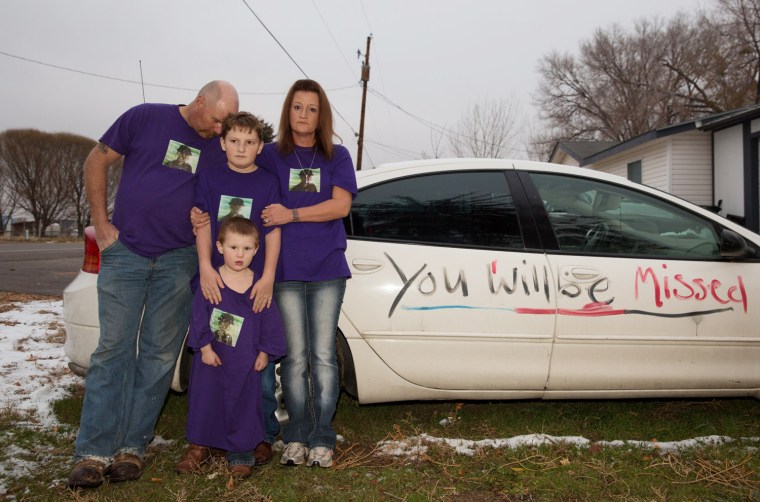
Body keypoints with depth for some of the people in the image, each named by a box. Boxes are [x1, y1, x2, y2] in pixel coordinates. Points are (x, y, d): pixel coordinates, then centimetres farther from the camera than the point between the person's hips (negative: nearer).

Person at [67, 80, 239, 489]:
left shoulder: (220, 148, 5)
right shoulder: (145, 118, -2)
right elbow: (96, 161, 3)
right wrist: (102, 226, -2)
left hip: (178, 260, 2)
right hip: (125, 252, -2)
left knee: (159, 354, 3)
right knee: (113, 349, -2)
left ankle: (132, 446, 14)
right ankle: (93, 452, 4)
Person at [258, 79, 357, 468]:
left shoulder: (336, 156, 7)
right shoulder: (269, 155, 8)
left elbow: (341, 205, -5)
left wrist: (291, 214, -12)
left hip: (326, 269, 0)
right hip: (285, 271, 0)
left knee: (323, 356, 2)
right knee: (295, 357, 5)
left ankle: (321, 439, 11)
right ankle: (296, 437, 16)